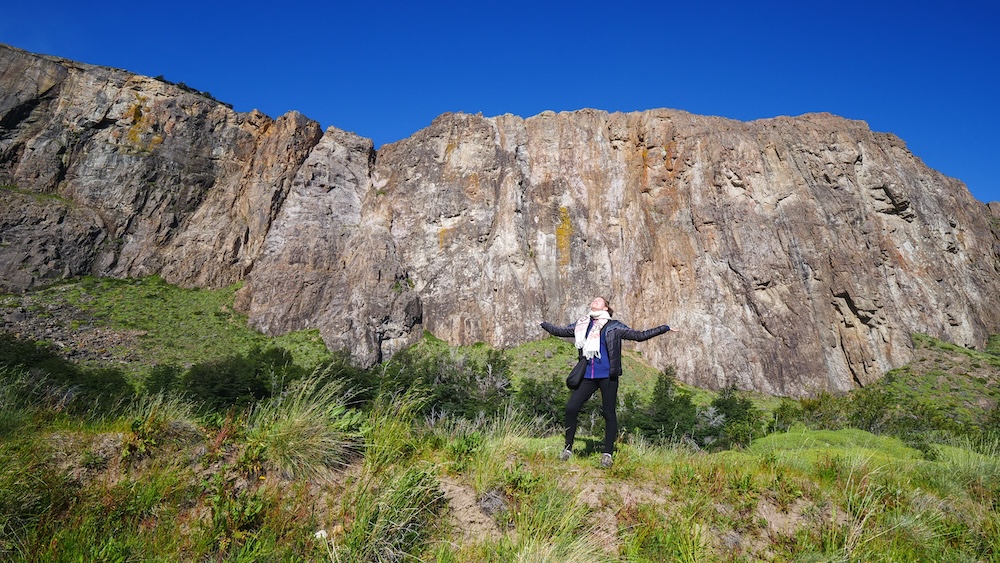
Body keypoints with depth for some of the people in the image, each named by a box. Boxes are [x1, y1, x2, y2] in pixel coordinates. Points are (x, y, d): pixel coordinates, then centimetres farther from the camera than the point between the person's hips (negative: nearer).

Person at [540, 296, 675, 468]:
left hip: (607, 376, -3)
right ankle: (568, 448, 10)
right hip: (587, 376, 3)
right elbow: (559, 331, 24)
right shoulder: (582, 325, 13)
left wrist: (665, 328, 1)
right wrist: (544, 324, 18)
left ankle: (607, 454, 14)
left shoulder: (614, 327, 3)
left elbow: (640, 335, 4)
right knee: (571, 408, -5)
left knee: (609, 413, 3)